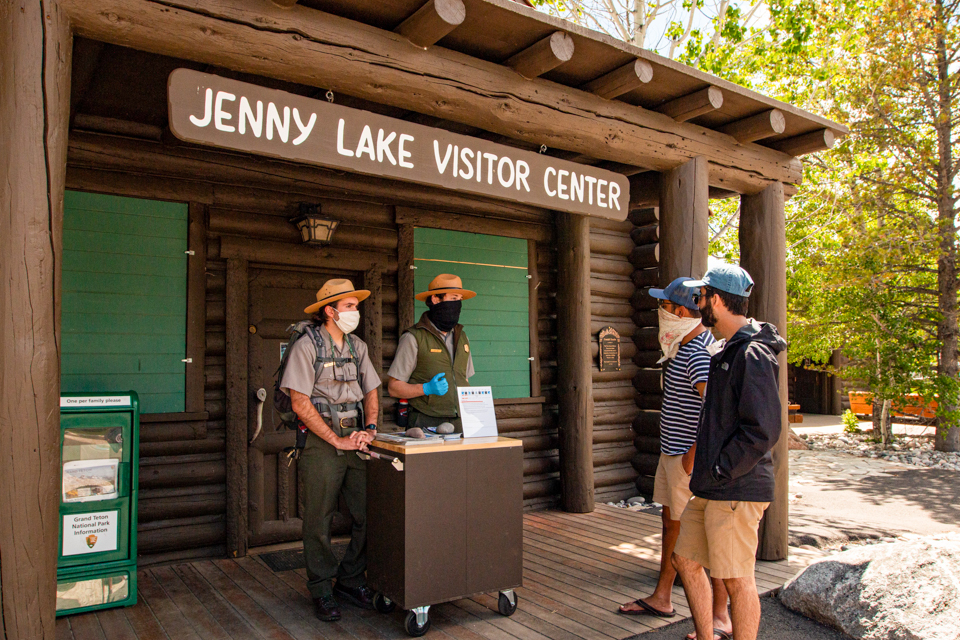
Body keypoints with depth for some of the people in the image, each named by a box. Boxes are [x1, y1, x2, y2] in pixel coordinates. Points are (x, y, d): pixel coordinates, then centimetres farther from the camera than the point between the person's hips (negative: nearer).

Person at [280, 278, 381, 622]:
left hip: (357, 442, 6)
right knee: (319, 522, 3)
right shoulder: (307, 346, -6)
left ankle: (350, 580, 23)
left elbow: (371, 392, 17)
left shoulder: (357, 346, 13)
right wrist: (337, 441, -12)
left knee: (368, 515, 4)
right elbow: (300, 403, -12)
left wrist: (370, 429, 0)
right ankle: (321, 590, 19)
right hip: (322, 443, -5)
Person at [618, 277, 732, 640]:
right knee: (671, 522, 18)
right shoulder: (684, 346, 12)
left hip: (690, 457, -11)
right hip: (672, 452, 11)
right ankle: (661, 599, 32)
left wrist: (694, 455, -25)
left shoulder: (699, 354, -22)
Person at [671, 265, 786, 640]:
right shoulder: (725, 350, 14)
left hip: (736, 490, -10)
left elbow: (763, 430, -22)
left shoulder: (753, 355, -17)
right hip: (710, 489, 10)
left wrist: (720, 471, -16)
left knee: (737, 579, 1)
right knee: (685, 560, 17)